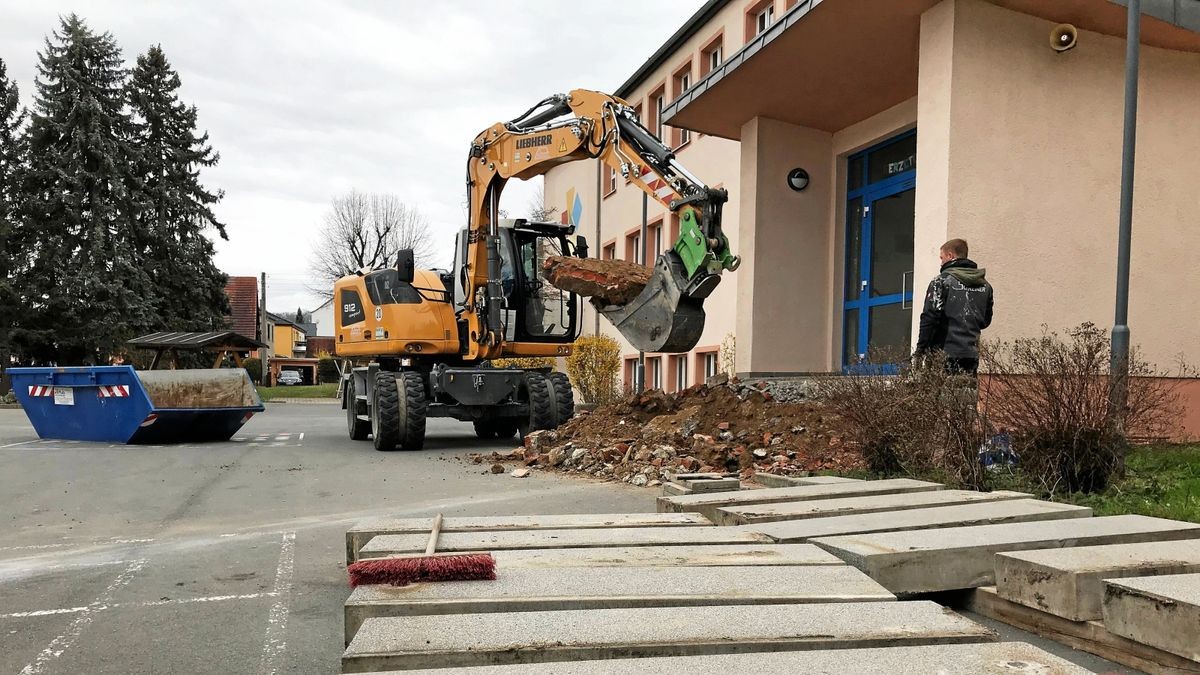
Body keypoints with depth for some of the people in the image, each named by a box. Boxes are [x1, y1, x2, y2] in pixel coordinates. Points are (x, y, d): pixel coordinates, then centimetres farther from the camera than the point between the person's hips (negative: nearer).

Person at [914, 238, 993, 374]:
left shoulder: (942, 280, -6)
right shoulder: (985, 285, 14)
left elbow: (930, 317, -11)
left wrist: (921, 348, -8)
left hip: (945, 353, -6)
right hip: (971, 353, 6)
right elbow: (986, 321, 19)